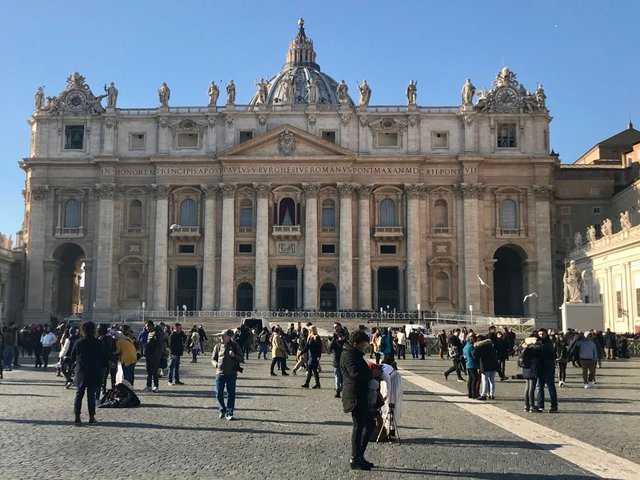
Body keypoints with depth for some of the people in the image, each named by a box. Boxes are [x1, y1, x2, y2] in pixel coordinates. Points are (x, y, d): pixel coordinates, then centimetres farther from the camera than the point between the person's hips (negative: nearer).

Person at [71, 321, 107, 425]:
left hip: (81, 372, 1)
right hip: (94, 373, -1)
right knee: (91, 395, 4)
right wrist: (99, 365, 15)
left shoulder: (78, 342, -3)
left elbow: (72, 358, 3)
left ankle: (77, 417, 3)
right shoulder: (98, 343, -7)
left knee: (79, 394, 8)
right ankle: (91, 417, 6)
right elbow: (104, 359, -4)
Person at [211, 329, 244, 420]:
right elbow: (213, 359, 13)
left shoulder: (235, 346, 2)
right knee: (218, 393, 3)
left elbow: (242, 359, 2)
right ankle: (222, 410, 24)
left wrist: (234, 356, -16)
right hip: (220, 373, 2)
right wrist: (216, 364, -10)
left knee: (231, 394, 1)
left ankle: (229, 413, 11)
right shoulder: (218, 346, 7)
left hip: (231, 374, -2)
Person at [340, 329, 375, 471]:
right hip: (355, 396, -10)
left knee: (369, 424, 14)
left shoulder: (355, 353, 18)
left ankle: (360, 455, 22)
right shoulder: (349, 354, -14)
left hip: (362, 395, 10)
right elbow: (355, 373, -27)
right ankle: (355, 460, 6)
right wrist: (372, 375, -14)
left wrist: (371, 371, 1)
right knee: (359, 426, -3)